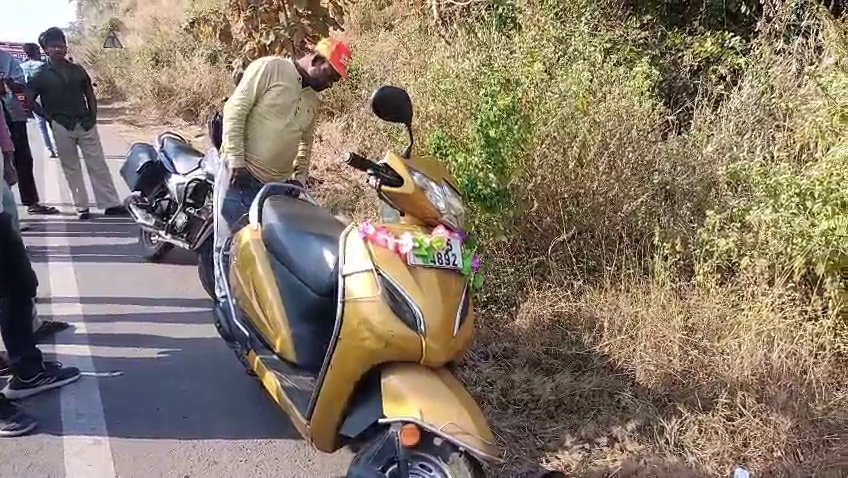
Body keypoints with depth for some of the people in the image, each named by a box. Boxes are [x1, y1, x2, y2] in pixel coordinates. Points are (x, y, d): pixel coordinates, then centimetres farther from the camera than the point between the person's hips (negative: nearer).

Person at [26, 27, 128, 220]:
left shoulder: (77, 70, 8)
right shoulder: (41, 75, -1)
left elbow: (90, 95, 13)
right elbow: (29, 100, 0)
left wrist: (93, 117, 1)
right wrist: (49, 117, -5)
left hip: (85, 124, 2)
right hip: (61, 127, -2)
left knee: (98, 165, 1)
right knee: (71, 168, 4)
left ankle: (111, 204, 3)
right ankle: (82, 207, 11)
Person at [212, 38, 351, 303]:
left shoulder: (313, 101, 15)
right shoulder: (269, 68, -7)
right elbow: (235, 110, -12)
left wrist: (299, 177, 11)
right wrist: (236, 160, -17)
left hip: (276, 184, 7)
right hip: (241, 174, -6)